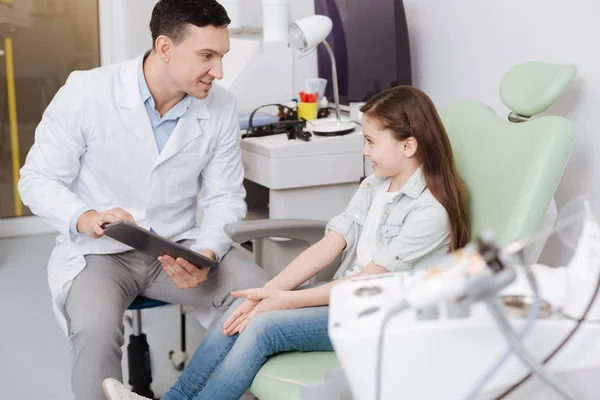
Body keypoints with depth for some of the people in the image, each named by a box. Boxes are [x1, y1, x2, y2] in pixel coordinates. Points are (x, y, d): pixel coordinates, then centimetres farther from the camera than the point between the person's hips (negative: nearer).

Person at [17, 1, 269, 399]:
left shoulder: (221, 107, -6)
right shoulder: (85, 93, -14)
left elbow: (225, 197, 1)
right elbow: (38, 179, -6)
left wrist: (205, 254, -20)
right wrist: (85, 218, -27)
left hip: (179, 246, 3)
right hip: (99, 251, -3)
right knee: (96, 330, -33)